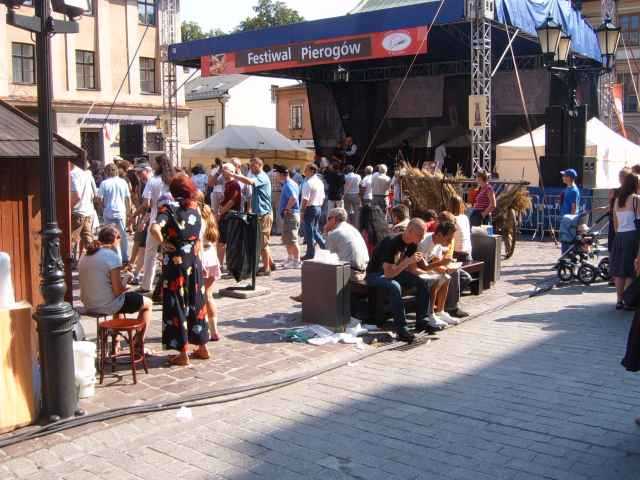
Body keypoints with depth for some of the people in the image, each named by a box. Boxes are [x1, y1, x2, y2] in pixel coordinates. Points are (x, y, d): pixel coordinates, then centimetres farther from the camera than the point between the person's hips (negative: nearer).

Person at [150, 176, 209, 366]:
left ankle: (183, 354, 10)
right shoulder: (195, 208, 5)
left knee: (177, 305, 4)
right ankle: (202, 348, 25)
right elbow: (199, 236, 11)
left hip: (175, 262, -5)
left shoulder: (168, 207, -9)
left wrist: (163, 244, -12)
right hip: (194, 261, 5)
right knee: (196, 302, 15)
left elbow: (155, 229, -27)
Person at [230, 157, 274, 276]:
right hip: (259, 214, 10)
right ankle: (270, 263, 27)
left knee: (263, 243, -4)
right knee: (262, 242, 16)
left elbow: (249, 181, -34)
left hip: (264, 214, -10)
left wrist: (233, 175, -30)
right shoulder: (258, 177, 18)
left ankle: (266, 269, 3)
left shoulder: (262, 177, -14)